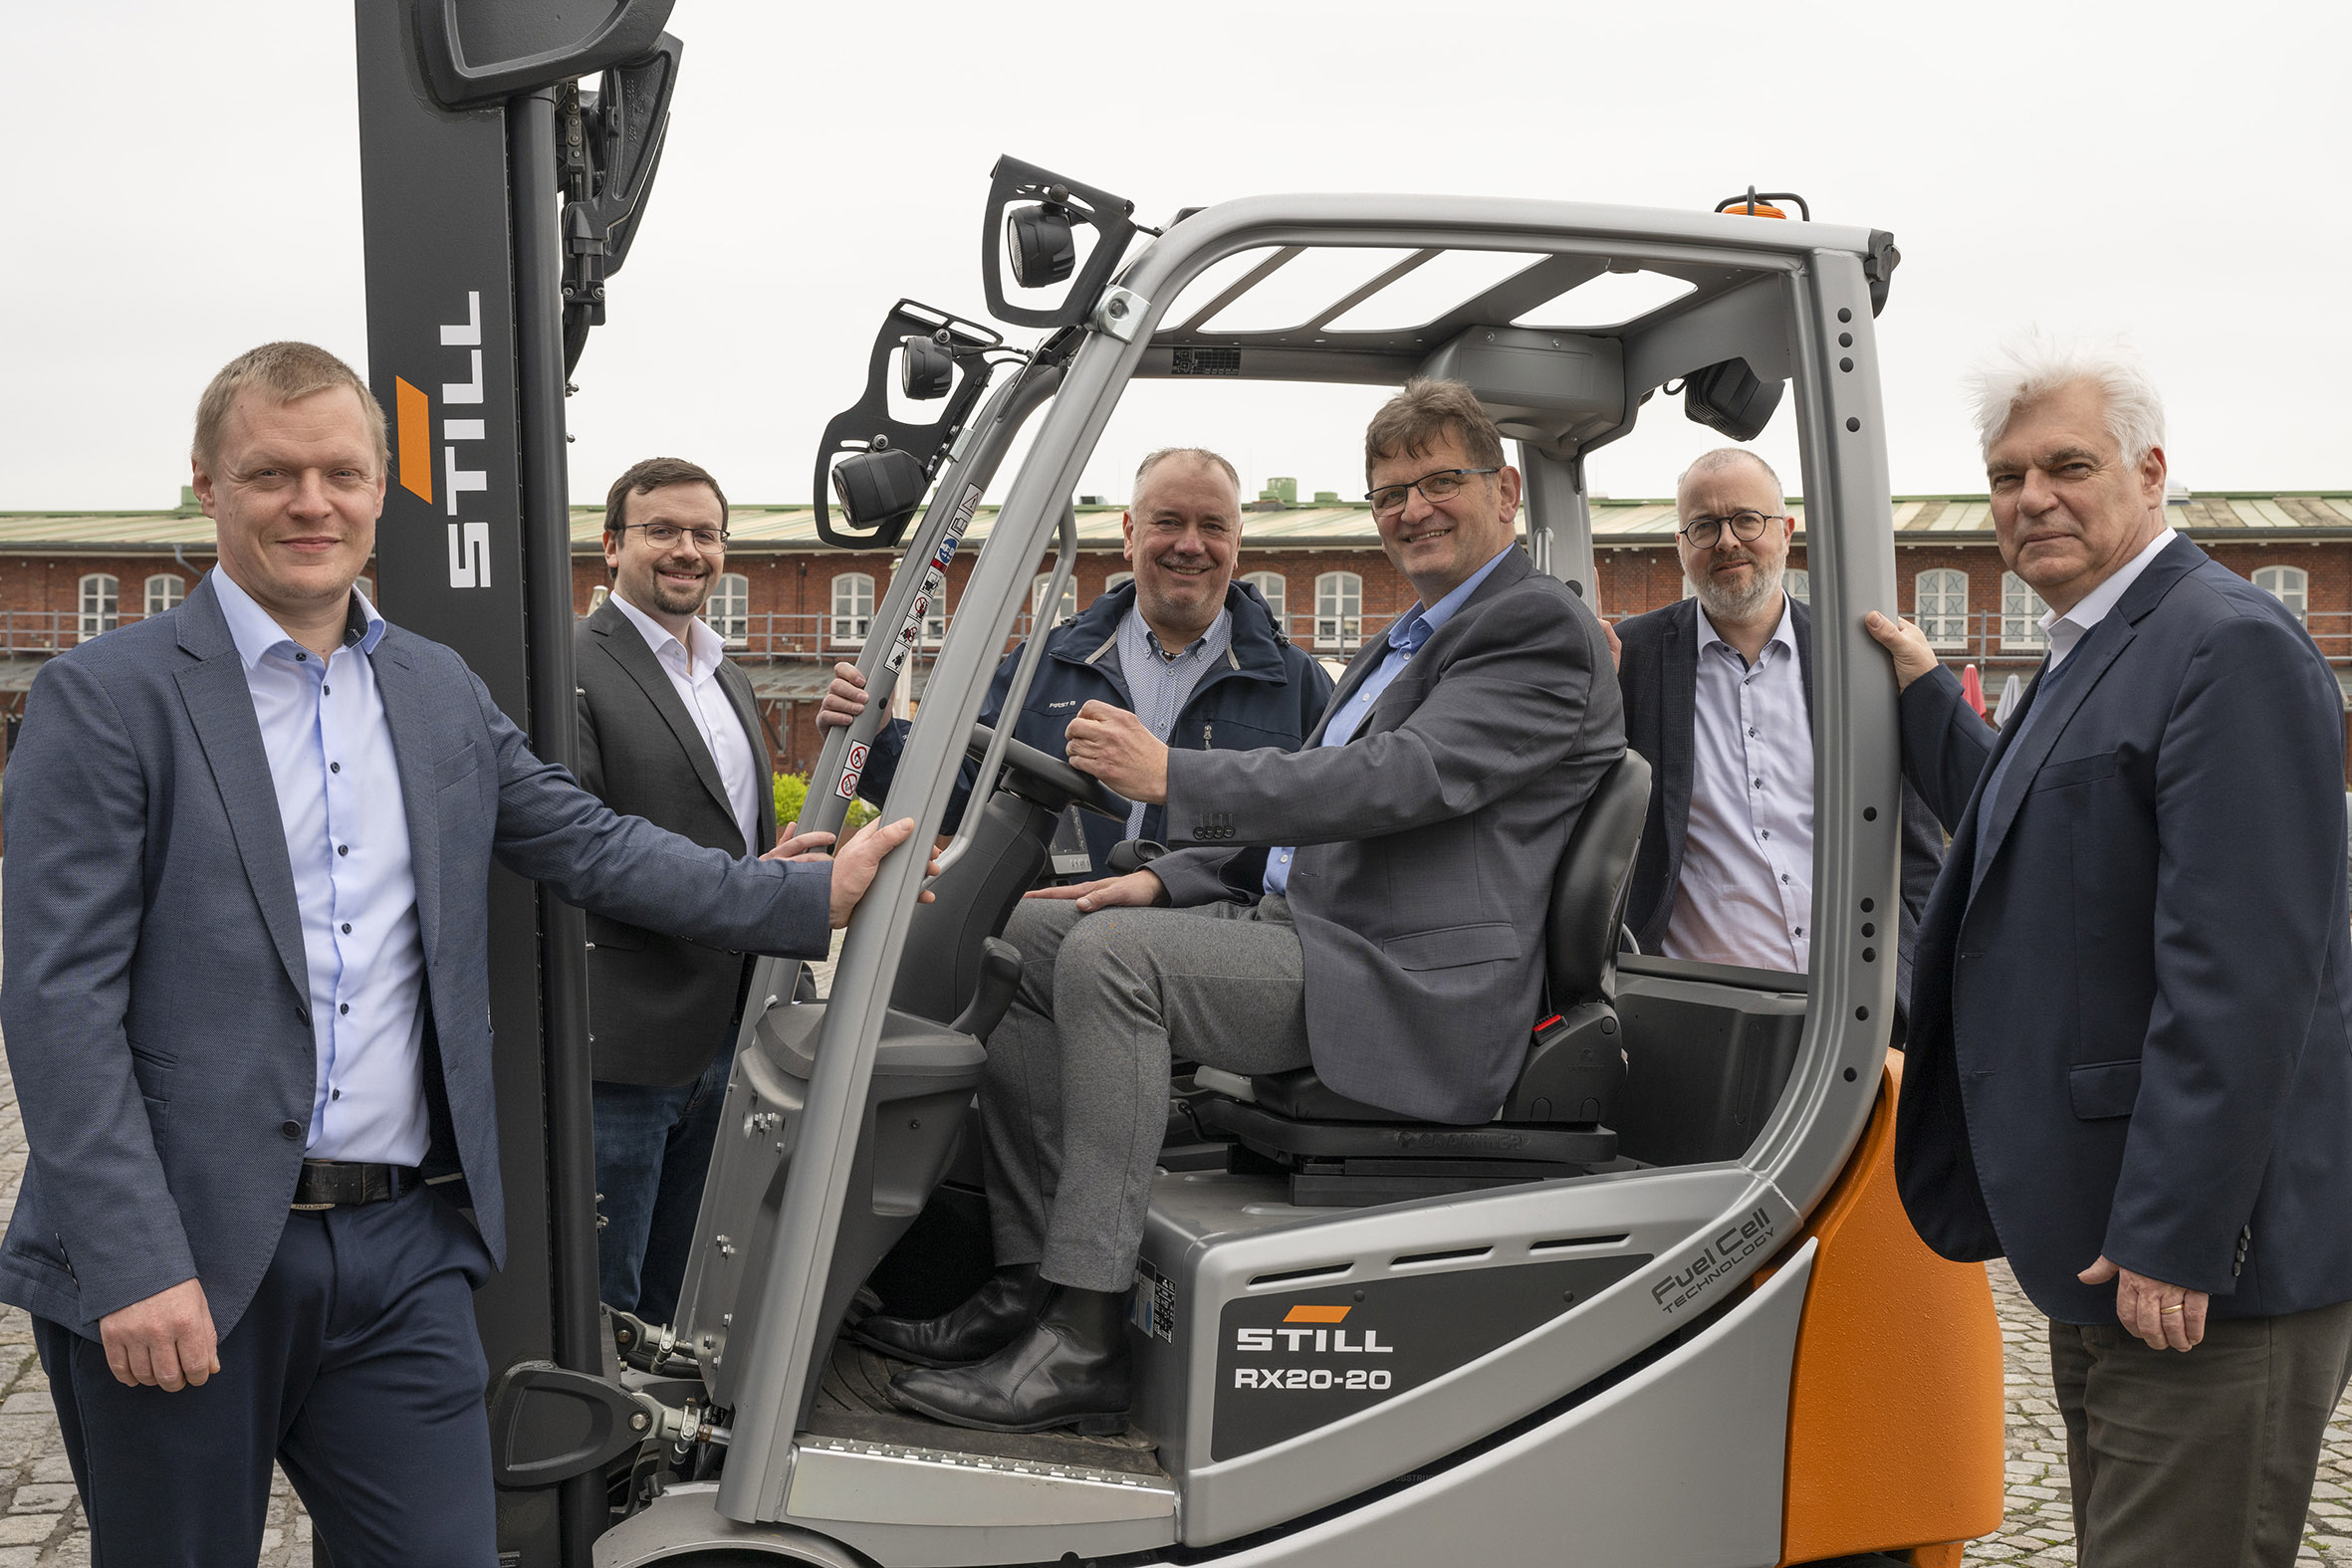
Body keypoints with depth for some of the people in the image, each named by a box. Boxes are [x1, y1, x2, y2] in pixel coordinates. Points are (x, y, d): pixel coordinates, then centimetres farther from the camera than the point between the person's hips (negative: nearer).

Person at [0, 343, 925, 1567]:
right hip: (182, 1258, -4)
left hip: (403, 1247, 4)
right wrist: (134, 1267, -18)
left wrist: (816, 896, 13)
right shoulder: (104, 697, -6)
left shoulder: (442, 694, 12)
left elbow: (593, 846, 17)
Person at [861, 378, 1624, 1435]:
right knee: (1032, 932, 4)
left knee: (1108, 955, -26)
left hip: (1404, 989, -10)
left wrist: (1176, 779, -22)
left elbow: (1402, 778, -21)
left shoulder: (1539, 629, -7)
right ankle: (1024, 1290, 4)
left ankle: (1082, 1345, -24)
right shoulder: (1403, 643, 25)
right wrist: (1167, 880, 9)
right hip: (1301, 922, 10)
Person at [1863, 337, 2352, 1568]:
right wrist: (1926, 696, 18)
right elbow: (2031, 851, 23)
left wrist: (2172, 1242, -24)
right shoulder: (2089, 655, 16)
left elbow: (2243, 971, -23)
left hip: (2203, 1268, -10)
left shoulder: (2230, 647, -16)